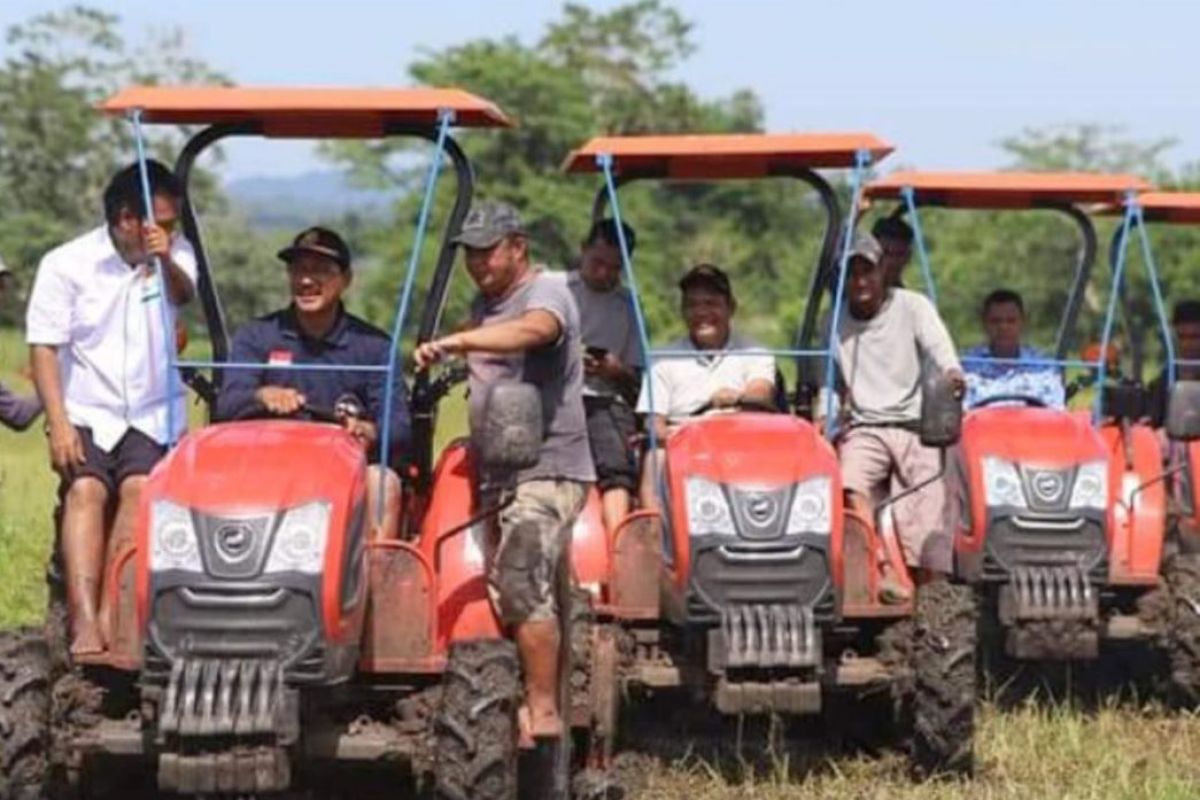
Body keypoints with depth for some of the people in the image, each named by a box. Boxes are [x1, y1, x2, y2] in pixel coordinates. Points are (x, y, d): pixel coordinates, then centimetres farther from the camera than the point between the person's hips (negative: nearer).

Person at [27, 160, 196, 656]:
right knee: (85, 491, -25)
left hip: (154, 415, 1)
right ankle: (84, 620, -37)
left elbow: (183, 294, -16)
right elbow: (44, 347, -4)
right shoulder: (65, 265, -2)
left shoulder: (175, 255, 6)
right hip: (87, 414, -1)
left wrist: (166, 262, -39)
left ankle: (111, 613, -26)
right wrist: (58, 424, -15)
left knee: (139, 488, -24)